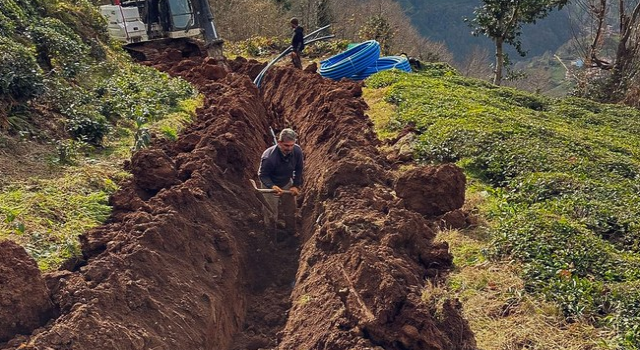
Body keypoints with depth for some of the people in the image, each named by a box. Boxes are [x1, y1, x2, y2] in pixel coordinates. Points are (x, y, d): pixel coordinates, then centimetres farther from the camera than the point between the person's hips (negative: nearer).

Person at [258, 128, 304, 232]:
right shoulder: (269, 157, -39)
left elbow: (299, 169, -7)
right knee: (271, 213, 10)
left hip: (287, 183, 5)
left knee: (290, 210, 21)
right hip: (270, 185, -5)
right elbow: (262, 175, -24)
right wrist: (272, 186, -40)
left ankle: (291, 231, 47)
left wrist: (296, 185, -10)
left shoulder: (297, 151, -25)